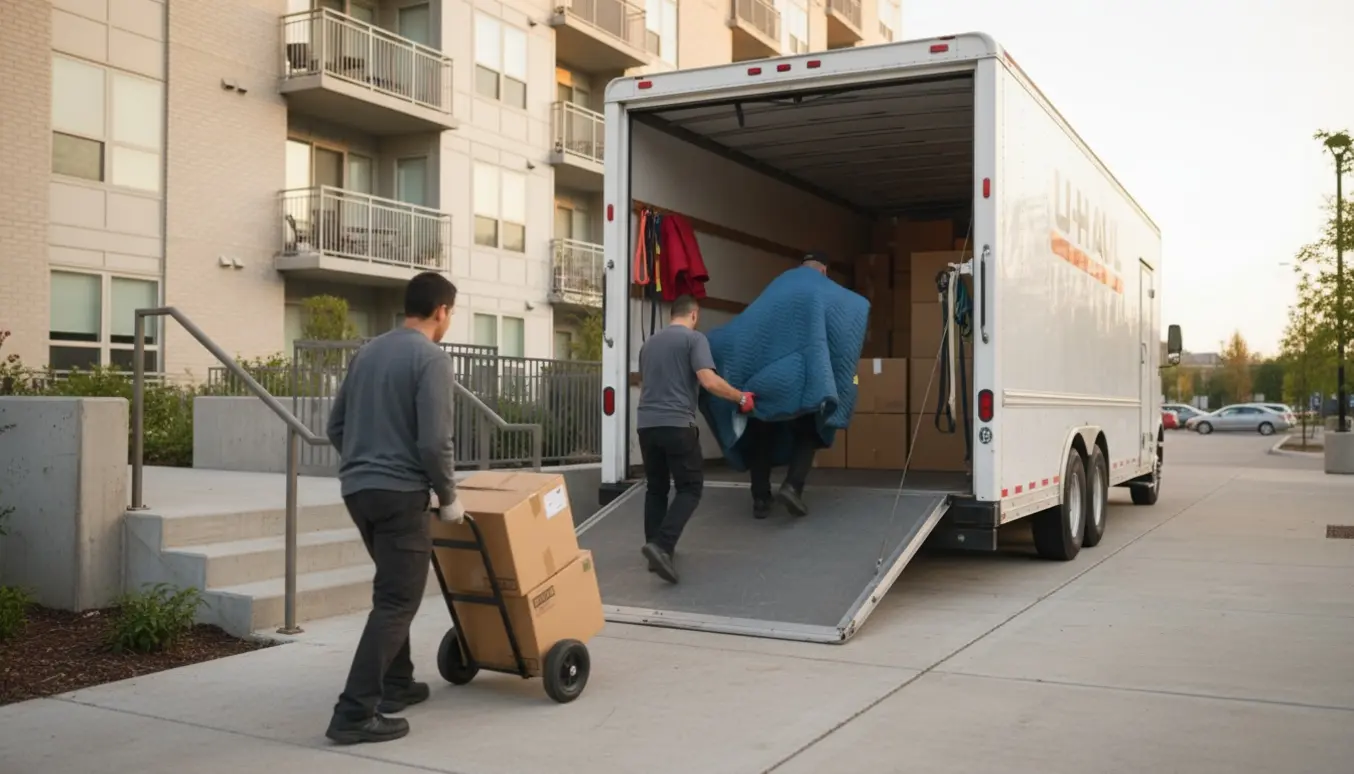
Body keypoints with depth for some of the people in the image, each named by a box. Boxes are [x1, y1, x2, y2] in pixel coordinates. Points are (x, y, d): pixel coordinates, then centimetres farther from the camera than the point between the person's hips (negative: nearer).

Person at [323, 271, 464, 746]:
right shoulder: (431, 359, -11)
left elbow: (336, 426, 16)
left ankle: (396, 684, 30)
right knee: (397, 602, -4)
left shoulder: (367, 352, 12)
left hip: (357, 489, 8)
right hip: (399, 494, -8)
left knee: (390, 590, 22)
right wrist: (448, 497, -4)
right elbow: (434, 442, -18)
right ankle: (354, 712, -8)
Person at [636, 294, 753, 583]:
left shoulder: (649, 343, 19)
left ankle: (656, 548, 17)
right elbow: (709, 381, -15)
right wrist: (741, 398, -3)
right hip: (676, 424, -6)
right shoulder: (694, 338, -2)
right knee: (690, 488, 0)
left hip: (646, 424, 6)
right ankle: (661, 545, -16)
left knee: (656, 488, 16)